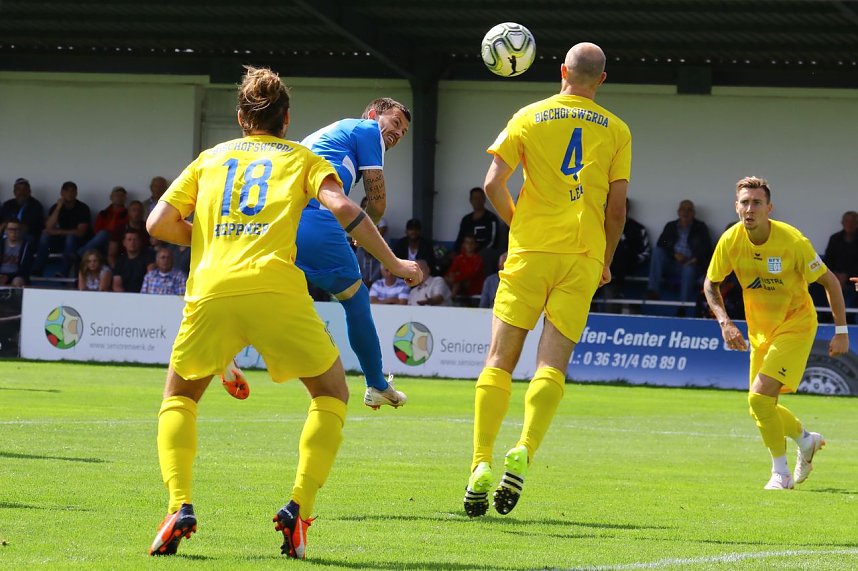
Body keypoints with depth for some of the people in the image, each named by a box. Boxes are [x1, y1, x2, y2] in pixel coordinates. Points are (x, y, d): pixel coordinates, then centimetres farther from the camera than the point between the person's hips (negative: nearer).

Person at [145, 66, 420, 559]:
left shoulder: (211, 158, 26)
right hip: (276, 287, -2)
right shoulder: (301, 157, 21)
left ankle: (180, 508, 1)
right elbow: (342, 208, 2)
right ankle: (299, 509, -2)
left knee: (180, 396, 23)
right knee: (332, 393, 17)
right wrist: (394, 264, 8)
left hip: (211, 291, 2)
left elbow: (159, 223, 17)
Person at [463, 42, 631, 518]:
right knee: (552, 363, -3)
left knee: (500, 359, 2)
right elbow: (617, 207, 4)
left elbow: (493, 184, 0)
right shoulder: (616, 131, 7)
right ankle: (523, 452, -24)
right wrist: (605, 262, 17)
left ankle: (481, 464, -8)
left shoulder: (528, 118, 6)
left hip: (530, 250, 0)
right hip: (582, 256, 0)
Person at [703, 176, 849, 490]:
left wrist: (841, 331, -11)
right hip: (760, 331, 5)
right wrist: (725, 322, -10)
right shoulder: (730, 241, -13)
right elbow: (710, 284, 4)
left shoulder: (792, 241, -23)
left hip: (795, 325, -5)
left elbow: (830, 282, -11)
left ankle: (781, 473, -3)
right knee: (761, 406, 9)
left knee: (760, 396, -19)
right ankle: (805, 438, 39)